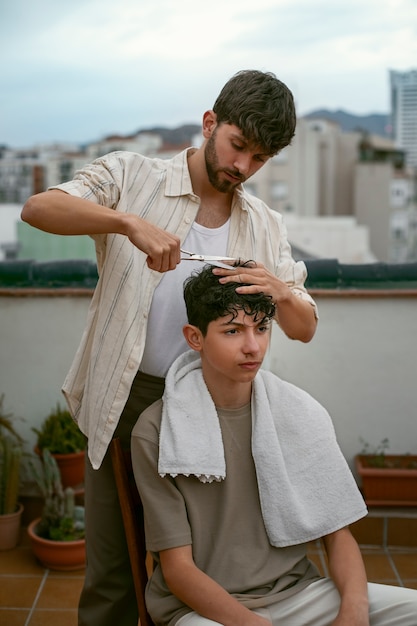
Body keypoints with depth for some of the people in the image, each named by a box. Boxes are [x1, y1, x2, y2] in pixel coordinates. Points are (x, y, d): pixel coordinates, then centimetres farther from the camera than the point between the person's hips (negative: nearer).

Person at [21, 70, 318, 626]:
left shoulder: (266, 227, 9)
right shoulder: (131, 175, -1)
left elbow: (304, 329, 8)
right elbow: (38, 208, -14)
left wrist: (282, 292, -15)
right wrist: (130, 222, -29)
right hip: (124, 402, -2)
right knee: (111, 572, 8)